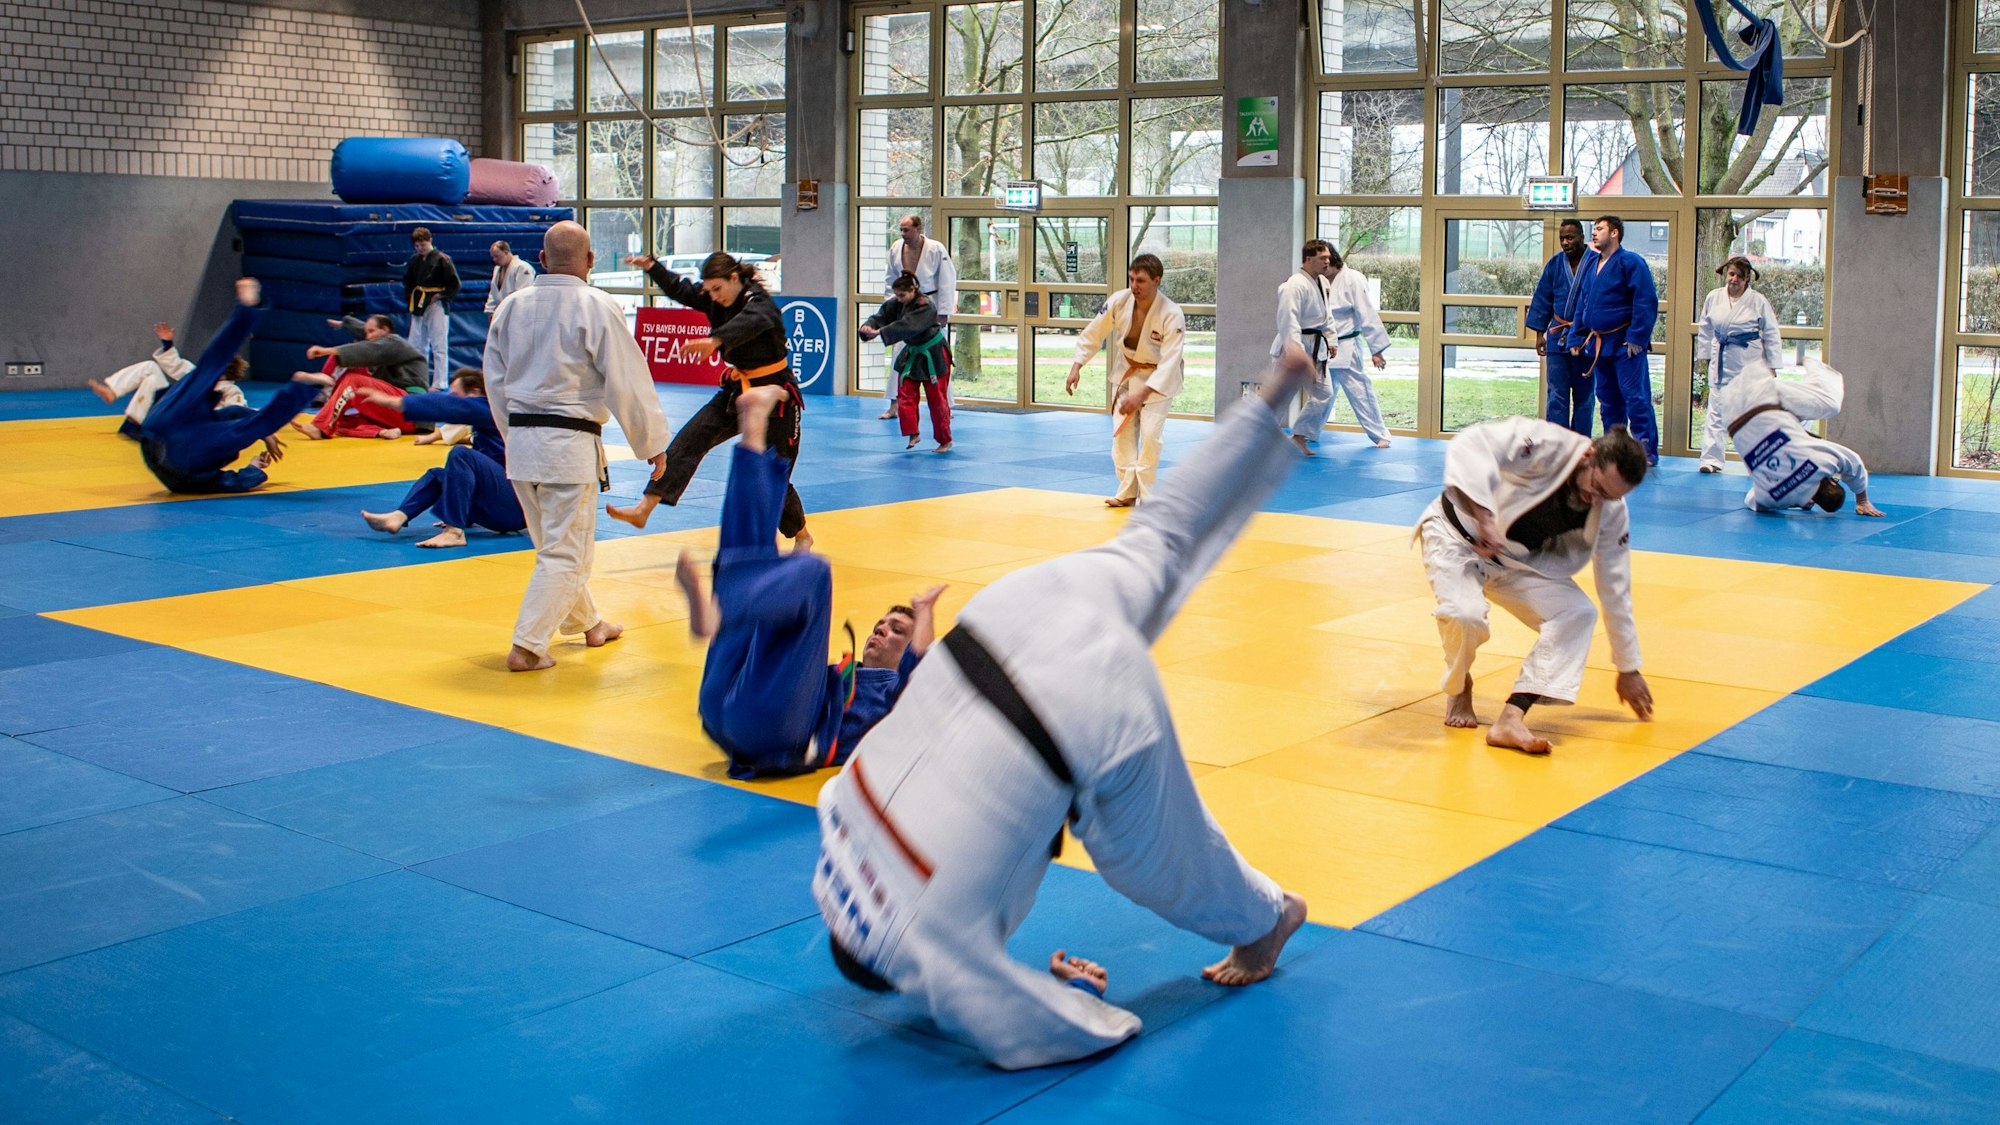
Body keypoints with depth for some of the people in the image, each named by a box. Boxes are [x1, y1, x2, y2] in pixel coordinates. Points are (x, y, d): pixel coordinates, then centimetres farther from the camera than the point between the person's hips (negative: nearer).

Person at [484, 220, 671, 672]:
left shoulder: (511, 307, 6)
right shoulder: (598, 308, -11)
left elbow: (495, 382, 13)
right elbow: (628, 382, -9)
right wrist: (653, 444, 1)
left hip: (520, 442, 7)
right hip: (570, 443, -7)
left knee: (556, 542, 21)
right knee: (564, 553, 1)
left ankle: (586, 623, 39)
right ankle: (526, 646, -2)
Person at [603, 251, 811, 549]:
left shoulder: (762, 306, -22)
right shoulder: (715, 301, 1)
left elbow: (746, 324, -44)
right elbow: (681, 289, 8)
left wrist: (713, 341, -64)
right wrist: (651, 266, -10)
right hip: (736, 391, 7)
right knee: (688, 441, -10)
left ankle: (801, 536, 26)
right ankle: (643, 510, -16)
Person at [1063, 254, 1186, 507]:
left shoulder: (1172, 315, -30)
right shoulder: (1119, 301, -19)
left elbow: (1169, 362, -31)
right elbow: (1092, 333, -6)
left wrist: (1141, 394, -38)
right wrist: (1076, 367, -12)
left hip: (1159, 377, -4)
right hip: (1126, 371, 4)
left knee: (1150, 434, -14)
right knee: (1122, 432, 4)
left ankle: (1145, 495, -2)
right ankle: (1127, 492, 14)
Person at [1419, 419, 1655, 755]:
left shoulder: (1611, 512, -10)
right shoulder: (1545, 445, -29)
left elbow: (1615, 589, -1)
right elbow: (1469, 445, -40)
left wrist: (1628, 669, 5)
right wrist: (1484, 517, -46)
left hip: (1515, 561, 6)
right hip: (1458, 535, -6)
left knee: (1577, 613, -13)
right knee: (1465, 614, -33)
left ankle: (1510, 721, -21)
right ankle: (1459, 687, 2)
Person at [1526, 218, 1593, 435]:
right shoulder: (1555, 264, 4)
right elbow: (1542, 300, 9)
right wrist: (1540, 333, 6)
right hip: (1558, 336, 2)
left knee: (1583, 397, 7)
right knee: (1557, 395, -2)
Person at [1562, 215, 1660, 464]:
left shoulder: (1630, 263, -10)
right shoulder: (1590, 264, 13)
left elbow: (1646, 302, -14)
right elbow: (1581, 305, 19)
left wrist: (1637, 338, -18)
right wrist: (1575, 338, 12)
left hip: (1625, 343, -8)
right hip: (1598, 343, 8)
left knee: (1635, 396, -8)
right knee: (1607, 398, 13)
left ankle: (1647, 452, -4)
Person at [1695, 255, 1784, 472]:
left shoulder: (1758, 301, -5)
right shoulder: (1713, 298, 2)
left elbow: (1771, 334, 1)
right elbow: (1706, 329, 14)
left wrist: (1771, 366, 0)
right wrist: (1705, 355, 14)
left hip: (1750, 361, -2)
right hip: (1722, 360, 2)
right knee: (1718, 412, -1)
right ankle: (1712, 459, 0)